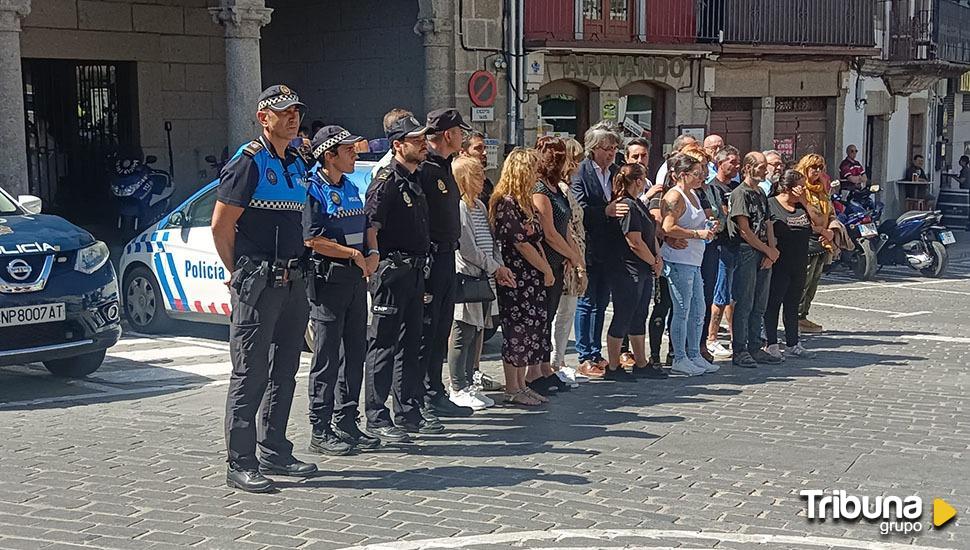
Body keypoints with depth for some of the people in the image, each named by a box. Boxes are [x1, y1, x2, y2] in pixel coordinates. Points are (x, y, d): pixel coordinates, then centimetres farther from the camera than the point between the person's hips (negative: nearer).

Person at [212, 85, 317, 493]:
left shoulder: (297, 165, 16)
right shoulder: (248, 162, -8)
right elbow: (220, 226, -9)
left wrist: (293, 270, 15)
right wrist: (240, 274, -4)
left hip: (291, 281, 8)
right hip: (257, 283, -8)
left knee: (284, 371, 13)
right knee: (250, 374, -5)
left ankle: (274, 452, 23)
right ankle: (241, 464, -1)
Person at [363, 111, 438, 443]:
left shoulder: (414, 181, 17)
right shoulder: (387, 181, -12)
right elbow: (368, 227, -19)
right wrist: (378, 266, -20)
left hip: (414, 272, 9)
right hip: (392, 271, -9)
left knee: (409, 344, 14)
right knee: (383, 345, -5)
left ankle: (409, 413, 22)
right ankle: (376, 419, 0)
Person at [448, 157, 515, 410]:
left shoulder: (480, 206, 17)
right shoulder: (458, 207, -12)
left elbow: (490, 241, 18)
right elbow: (468, 249, -16)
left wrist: (499, 269, 2)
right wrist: (496, 268, -8)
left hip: (485, 278, 9)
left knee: (477, 333, 11)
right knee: (463, 334, -4)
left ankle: (469, 383, 20)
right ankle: (458, 389, 3)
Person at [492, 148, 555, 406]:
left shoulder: (526, 202, 16)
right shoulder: (506, 203, -14)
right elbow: (521, 243, -16)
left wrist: (545, 269, 3)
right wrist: (547, 270, -8)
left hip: (533, 278, 9)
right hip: (515, 278, -9)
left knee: (531, 331, 11)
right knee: (516, 331, -3)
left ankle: (521, 385, 18)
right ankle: (511, 390, 5)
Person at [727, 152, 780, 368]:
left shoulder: (761, 193, 19)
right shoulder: (740, 194, -9)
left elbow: (768, 224, 15)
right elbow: (745, 230, -13)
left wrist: (771, 252, 0)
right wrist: (769, 251, -7)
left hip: (764, 254, 8)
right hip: (746, 251, -8)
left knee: (759, 305, 10)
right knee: (744, 304, -6)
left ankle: (755, 349, 17)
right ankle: (739, 351, -1)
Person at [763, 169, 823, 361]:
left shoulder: (802, 206, 13)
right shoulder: (770, 204, -8)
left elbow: (819, 221, 6)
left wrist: (804, 203, -1)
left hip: (799, 265, 7)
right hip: (779, 264, -7)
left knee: (793, 304, 13)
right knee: (773, 303, -1)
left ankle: (792, 344, 20)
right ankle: (771, 344, 4)